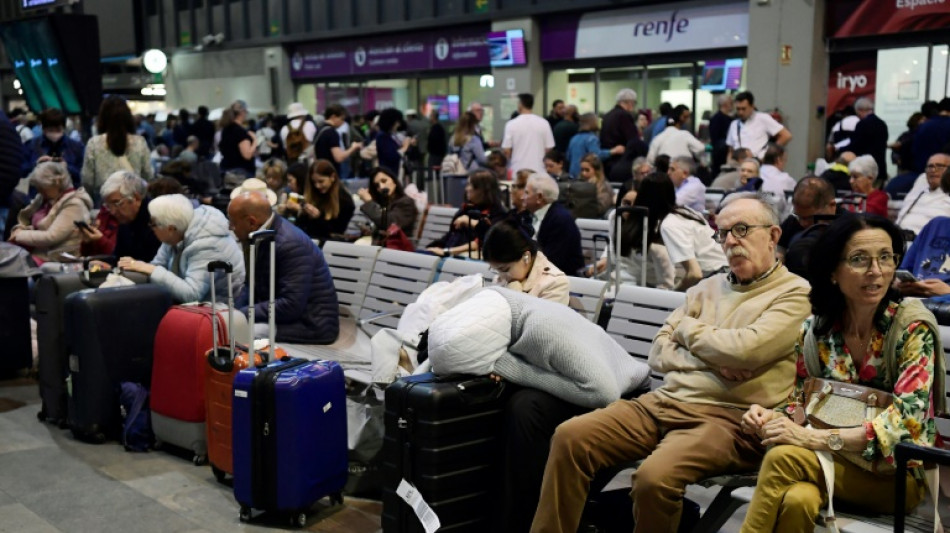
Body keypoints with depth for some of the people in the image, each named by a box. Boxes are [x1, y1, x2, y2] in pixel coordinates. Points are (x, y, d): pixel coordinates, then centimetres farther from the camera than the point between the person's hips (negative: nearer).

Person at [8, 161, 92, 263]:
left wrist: (19, 235, -10)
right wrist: (21, 229, 0)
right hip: (37, 252, 9)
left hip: (56, 260, -9)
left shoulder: (73, 205, -14)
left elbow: (50, 237, -20)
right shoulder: (48, 199, 12)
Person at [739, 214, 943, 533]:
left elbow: (906, 420, -19)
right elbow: (801, 403, 10)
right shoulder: (815, 329, 2)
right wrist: (772, 418, -15)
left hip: (896, 473, -3)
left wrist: (814, 438, -29)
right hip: (830, 463, 3)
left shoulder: (912, 327, -10)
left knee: (783, 457, -30)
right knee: (796, 500, -35)